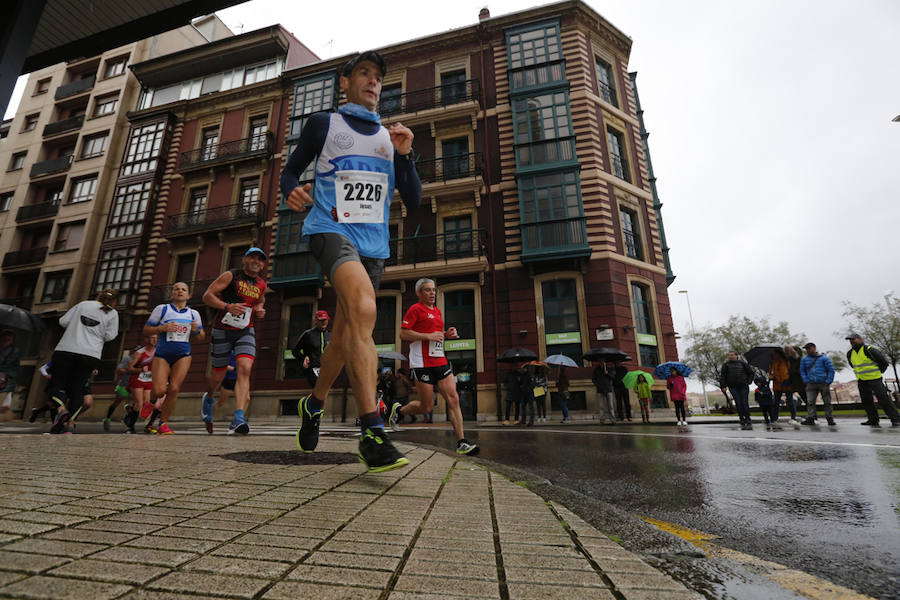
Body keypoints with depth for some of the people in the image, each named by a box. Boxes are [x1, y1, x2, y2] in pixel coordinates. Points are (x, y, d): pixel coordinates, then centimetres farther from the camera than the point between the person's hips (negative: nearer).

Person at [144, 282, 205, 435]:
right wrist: (162, 328, -13)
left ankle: (163, 423, 5)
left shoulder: (193, 314, 12)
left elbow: (202, 338, 17)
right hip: (162, 354, -1)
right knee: (159, 390, -14)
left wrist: (197, 330, -5)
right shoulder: (162, 309, 6)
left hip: (183, 355, 2)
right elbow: (146, 331, 6)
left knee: (174, 389, -12)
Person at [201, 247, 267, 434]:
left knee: (245, 369, -19)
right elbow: (207, 296, -8)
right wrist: (228, 306, -23)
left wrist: (260, 310, 8)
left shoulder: (261, 284, 10)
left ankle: (238, 419, -24)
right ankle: (209, 398, 46)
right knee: (218, 375, 10)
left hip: (246, 331, 2)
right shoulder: (231, 276, -4)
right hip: (223, 330, -2)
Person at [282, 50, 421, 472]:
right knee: (364, 309, -31)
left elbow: (414, 202, 14)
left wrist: (404, 155, -1)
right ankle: (372, 434, -31)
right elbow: (290, 170, 16)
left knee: (345, 334, 6)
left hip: (373, 243, 5)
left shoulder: (392, 138, 21)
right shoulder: (323, 124, 14)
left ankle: (314, 404, 32)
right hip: (331, 228, -4)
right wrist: (292, 192, -8)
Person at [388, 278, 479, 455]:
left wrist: (447, 334, 9)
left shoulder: (437, 311, 19)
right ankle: (398, 410, 29)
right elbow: (403, 334, -11)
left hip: (440, 361, 7)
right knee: (426, 406, 0)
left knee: (453, 399, -4)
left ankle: (461, 443, -3)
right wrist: (429, 336, -16)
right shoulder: (415, 309, -5)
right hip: (422, 363, -7)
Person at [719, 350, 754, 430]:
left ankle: (748, 421, 1)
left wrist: (748, 382, 7)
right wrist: (723, 386, -2)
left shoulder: (742, 363, 9)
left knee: (745, 403, -5)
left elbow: (751, 373, 18)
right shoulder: (726, 365, 7)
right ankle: (742, 421, 0)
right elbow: (722, 376, 5)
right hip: (733, 387, 0)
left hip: (743, 387, 0)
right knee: (738, 404, -6)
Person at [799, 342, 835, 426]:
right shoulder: (805, 359, 8)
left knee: (827, 402, 4)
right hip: (811, 385, 2)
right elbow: (802, 370, 16)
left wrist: (828, 381, -7)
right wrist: (806, 380, 5)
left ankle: (830, 419, 13)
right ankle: (810, 418, -6)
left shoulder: (824, 358, 0)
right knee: (810, 402, -5)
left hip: (823, 384, -2)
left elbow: (831, 369, 0)